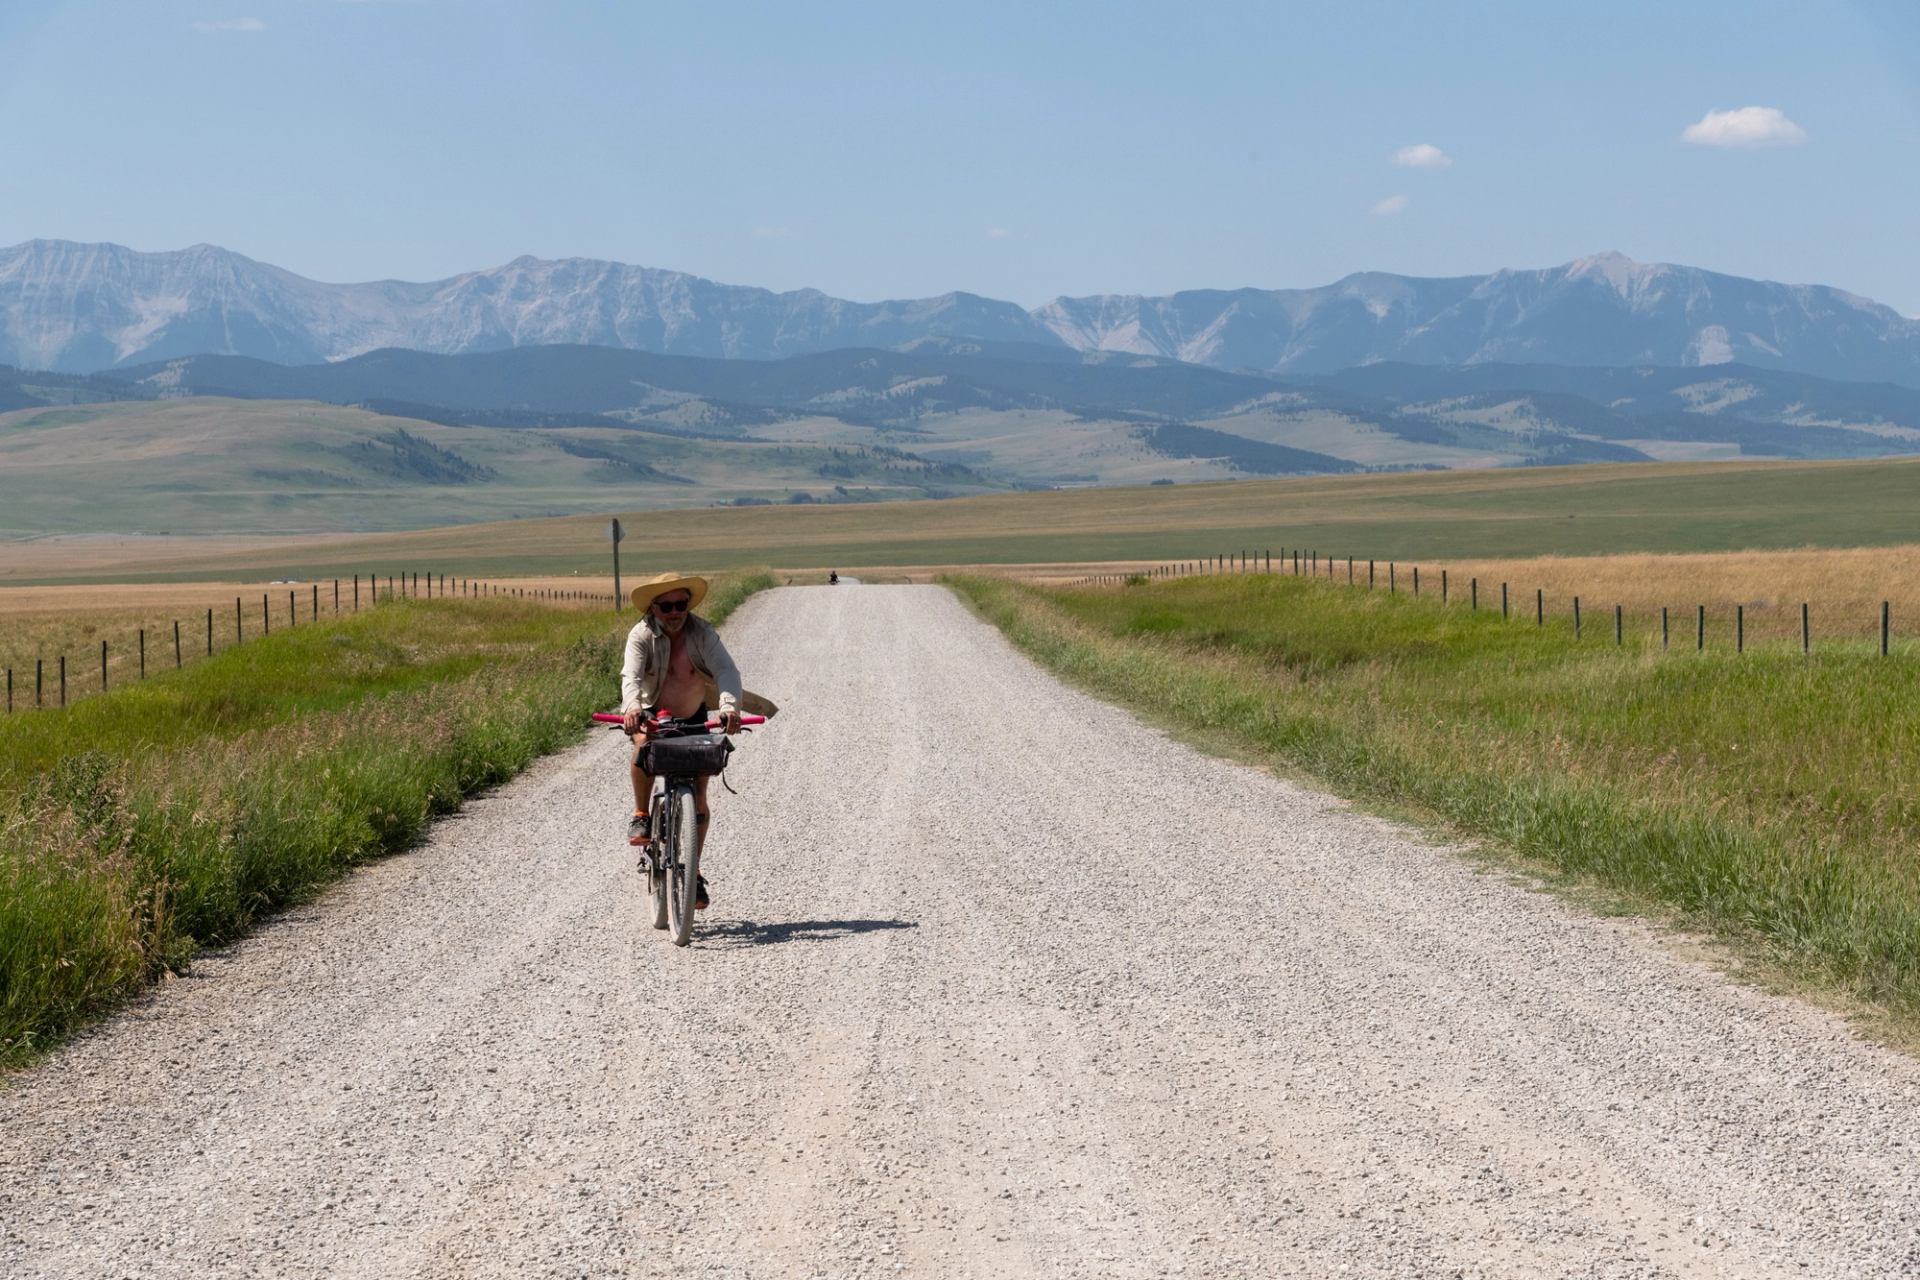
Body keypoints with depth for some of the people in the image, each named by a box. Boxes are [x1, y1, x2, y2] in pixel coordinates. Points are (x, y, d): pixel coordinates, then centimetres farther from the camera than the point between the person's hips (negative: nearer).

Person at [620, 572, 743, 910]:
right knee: (644, 744, -37)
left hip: (693, 717, 1)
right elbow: (631, 675, -34)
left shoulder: (702, 633, -18)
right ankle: (640, 816, -17)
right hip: (651, 715, -1)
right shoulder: (642, 635, -19)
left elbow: (726, 670, -31)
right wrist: (632, 706, -56)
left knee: (698, 796, -4)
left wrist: (729, 705, -51)